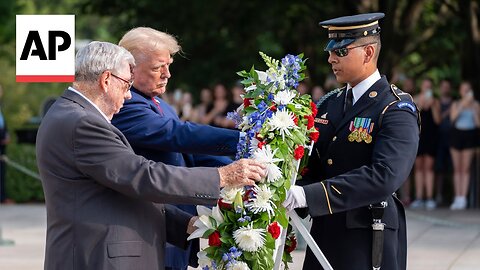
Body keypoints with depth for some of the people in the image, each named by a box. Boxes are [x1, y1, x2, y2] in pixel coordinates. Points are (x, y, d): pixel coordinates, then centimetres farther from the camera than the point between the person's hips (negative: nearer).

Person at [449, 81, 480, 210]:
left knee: (466, 169, -6)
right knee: (457, 169, 3)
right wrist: (462, 105, -14)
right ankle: (457, 198, 5)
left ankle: (463, 198, -7)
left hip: (469, 135, -2)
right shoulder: (456, 104, 10)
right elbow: (452, 118, -7)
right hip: (456, 134, 2)